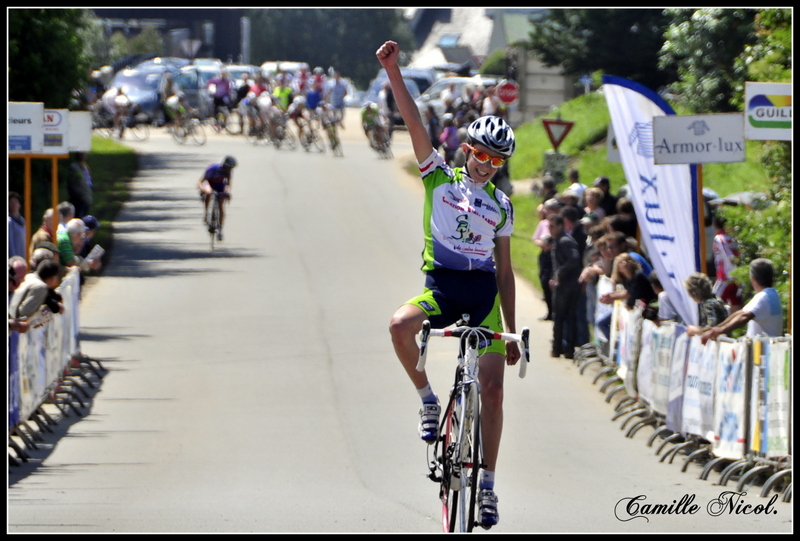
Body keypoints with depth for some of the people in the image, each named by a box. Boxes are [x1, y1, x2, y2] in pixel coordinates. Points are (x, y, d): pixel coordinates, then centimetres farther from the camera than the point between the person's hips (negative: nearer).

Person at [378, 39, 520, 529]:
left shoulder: (501, 207, 10)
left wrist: (512, 332, 10)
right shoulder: (439, 177, 6)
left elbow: (504, 270, 13)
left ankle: (487, 484, 2)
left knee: (493, 389, -7)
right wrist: (393, 72, -15)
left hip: (482, 291, 2)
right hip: (441, 286, -2)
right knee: (400, 325, -35)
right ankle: (428, 401, -11)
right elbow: (415, 123, -4)